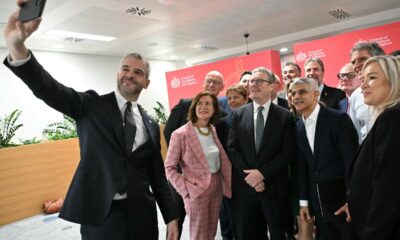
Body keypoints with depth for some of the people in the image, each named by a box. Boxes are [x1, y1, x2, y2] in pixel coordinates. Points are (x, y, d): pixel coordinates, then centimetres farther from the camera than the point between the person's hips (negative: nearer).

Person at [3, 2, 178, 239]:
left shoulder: (151, 125, 7)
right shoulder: (92, 105, -2)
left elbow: (158, 175, 9)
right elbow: (49, 90, -19)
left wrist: (171, 216, 7)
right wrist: (17, 46, -35)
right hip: (100, 217, -3)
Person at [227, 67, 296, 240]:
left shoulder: (285, 116, -1)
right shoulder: (238, 114, 4)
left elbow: (288, 152, -6)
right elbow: (232, 149, -1)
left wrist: (263, 173, -15)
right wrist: (249, 176, -11)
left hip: (274, 186, -1)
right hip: (244, 186, 2)